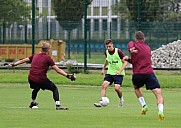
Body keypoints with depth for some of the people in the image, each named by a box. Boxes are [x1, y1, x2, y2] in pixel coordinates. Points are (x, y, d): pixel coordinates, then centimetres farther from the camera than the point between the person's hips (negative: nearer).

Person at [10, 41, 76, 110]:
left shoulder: (35, 56, 11)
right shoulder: (48, 58, -3)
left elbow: (23, 60, 20)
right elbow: (58, 70, -7)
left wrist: (14, 64, 32)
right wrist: (67, 76, -6)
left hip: (31, 79, 6)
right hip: (41, 80, -6)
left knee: (36, 88, 36)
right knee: (54, 89, 8)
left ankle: (32, 103, 51)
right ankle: (58, 105, -6)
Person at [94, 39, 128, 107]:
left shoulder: (118, 51, -16)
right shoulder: (106, 52, 1)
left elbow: (125, 62, -11)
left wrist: (120, 71, -23)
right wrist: (103, 69, 27)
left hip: (118, 73, -5)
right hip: (110, 72, 5)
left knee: (117, 88, -17)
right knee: (104, 86, -14)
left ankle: (121, 99, 14)